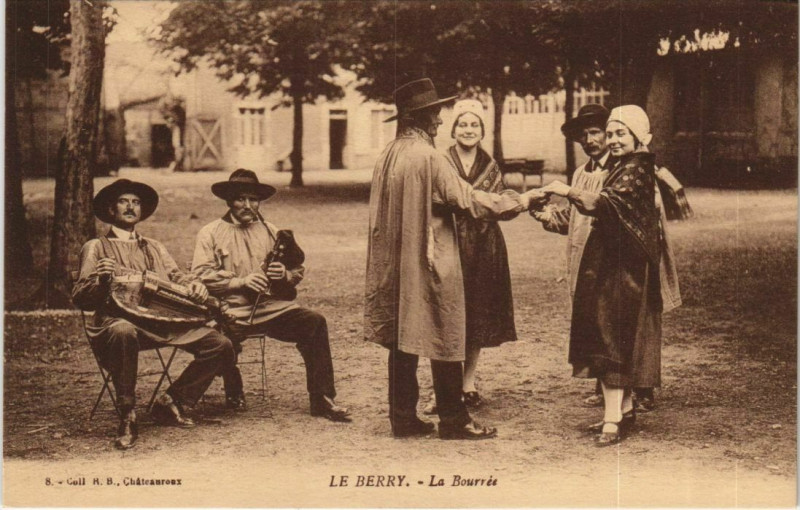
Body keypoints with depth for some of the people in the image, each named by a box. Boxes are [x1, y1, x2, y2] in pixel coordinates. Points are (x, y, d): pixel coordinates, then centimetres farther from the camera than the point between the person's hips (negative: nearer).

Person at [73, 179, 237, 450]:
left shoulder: (154, 248, 29)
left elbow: (176, 276, 18)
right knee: (123, 332, -43)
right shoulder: (96, 248, 13)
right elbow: (80, 299, 4)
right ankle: (127, 418, -27)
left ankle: (170, 403, 2)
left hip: (163, 319, 5)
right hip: (119, 318, -5)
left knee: (221, 346, -14)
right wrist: (100, 278, -17)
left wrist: (195, 285, -6)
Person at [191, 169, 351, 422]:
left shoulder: (270, 231, 22)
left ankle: (322, 400, -16)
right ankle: (233, 392, 0)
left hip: (272, 307, 3)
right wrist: (241, 281, -14)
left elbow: (298, 271, 22)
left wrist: (285, 275, -3)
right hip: (233, 312, -3)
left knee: (315, 322, -22)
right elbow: (201, 275, -3)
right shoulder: (210, 233, 10)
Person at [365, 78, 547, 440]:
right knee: (444, 341, 1)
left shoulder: (388, 156, 7)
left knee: (402, 341, 11)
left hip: (395, 266, 8)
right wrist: (520, 200, -6)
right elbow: (468, 200, -15)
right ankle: (453, 420, 8)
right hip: (430, 265, -8)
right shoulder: (427, 157, -17)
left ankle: (403, 417, 15)